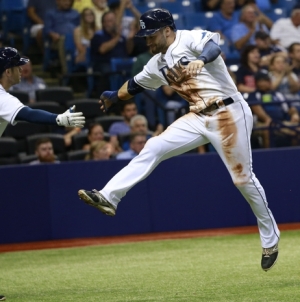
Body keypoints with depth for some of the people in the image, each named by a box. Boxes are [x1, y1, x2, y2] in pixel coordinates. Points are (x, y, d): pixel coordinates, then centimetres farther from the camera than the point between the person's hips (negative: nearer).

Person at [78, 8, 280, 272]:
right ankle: (109, 198, -11)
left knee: (243, 177, -1)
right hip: (198, 118, 7)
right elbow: (135, 85, 30)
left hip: (229, 114, -7)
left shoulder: (190, 39, -10)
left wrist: (200, 60, -52)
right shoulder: (158, 63, 14)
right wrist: (113, 97, 40)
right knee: (153, 148, -7)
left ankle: (270, 239, 14)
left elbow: (213, 45, -32)